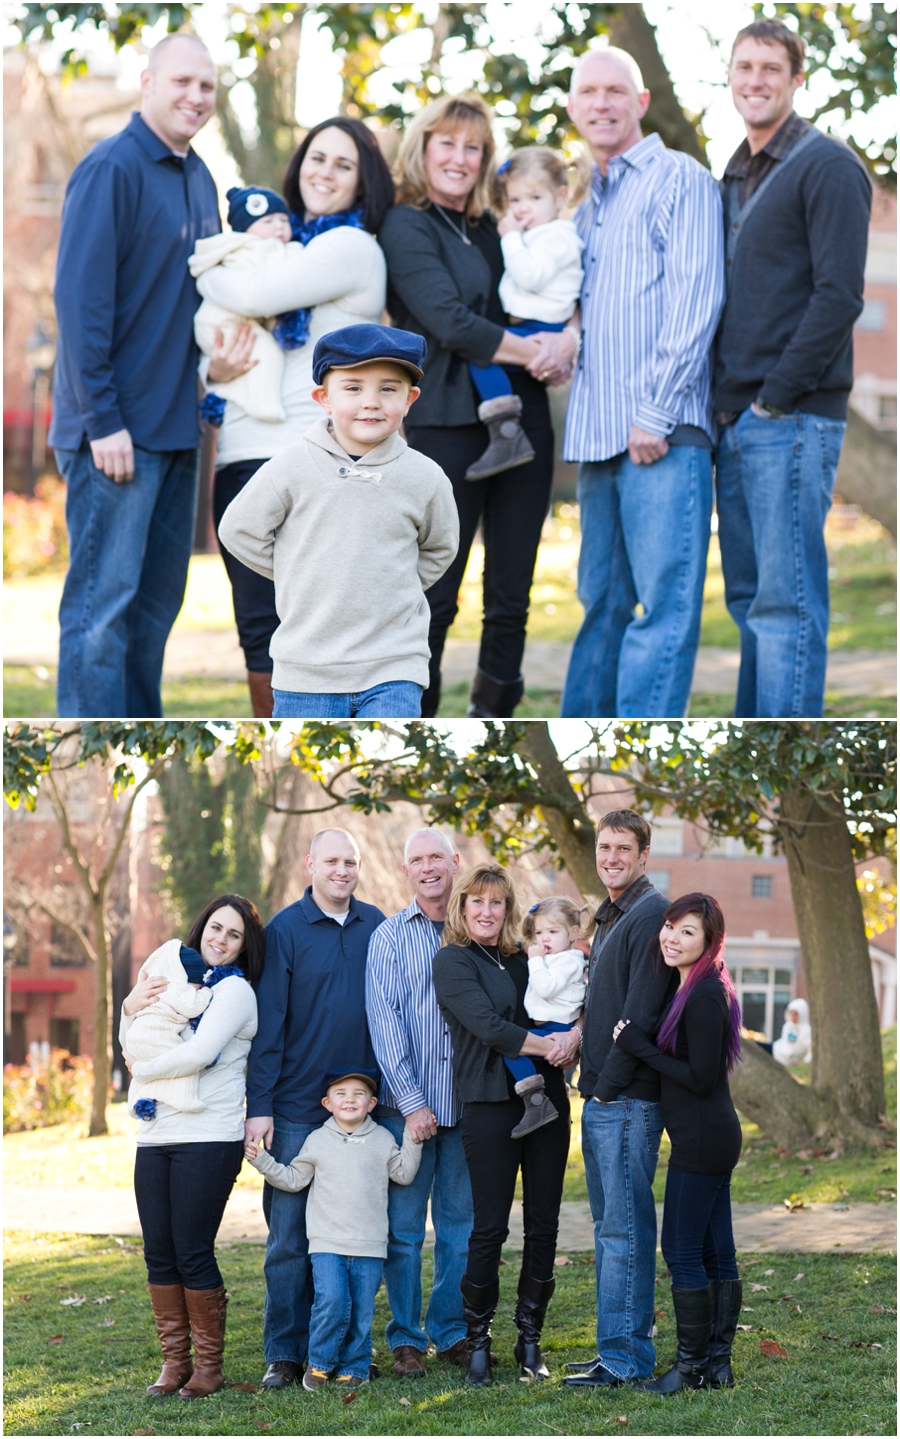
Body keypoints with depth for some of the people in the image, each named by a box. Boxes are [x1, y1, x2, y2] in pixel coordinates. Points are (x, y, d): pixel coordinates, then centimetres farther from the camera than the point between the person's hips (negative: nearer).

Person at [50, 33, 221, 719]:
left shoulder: (198, 177, 13)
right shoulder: (112, 168, -12)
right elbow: (80, 297, -17)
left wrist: (209, 399, 12)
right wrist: (103, 420, -20)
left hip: (176, 426, 8)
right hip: (116, 432, -8)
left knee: (158, 598, 13)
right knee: (103, 602, -5)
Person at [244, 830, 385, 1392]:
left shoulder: (376, 927, 8)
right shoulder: (285, 930, -2)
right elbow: (268, 1022, -5)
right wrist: (259, 1105, -10)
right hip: (297, 1109, -3)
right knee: (290, 1235, -1)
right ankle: (284, 1354, 5)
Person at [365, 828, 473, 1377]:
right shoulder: (390, 936, 2)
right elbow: (385, 1022, -4)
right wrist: (411, 1101, -11)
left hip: (466, 1103, 2)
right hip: (406, 1103, -2)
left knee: (461, 1223, 6)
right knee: (404, 1225, 1)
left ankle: (453, 1331, 16)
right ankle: (406, 1338, 9)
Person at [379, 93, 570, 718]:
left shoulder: (489, 228, 17)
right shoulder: (407, 227, -4)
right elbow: (449, 322, -15)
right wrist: (532, 351, -7)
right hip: (448, 425, -6)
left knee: (511, 596, 7)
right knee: (434, 596, -3)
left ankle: (494, 708, 15)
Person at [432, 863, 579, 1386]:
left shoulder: (525, 960, 16)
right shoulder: (453, 961, 0)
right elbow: (488, 1026, -13)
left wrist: (574, 1036, -11)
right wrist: (547, 1045, -9)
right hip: (491, 1103, -5)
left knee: (544, 1224, 5)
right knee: (490, 1227, -3)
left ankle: (531, 1340, 15)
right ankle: (478, 1342, 10)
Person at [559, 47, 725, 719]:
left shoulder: (679, 179, -1)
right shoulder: (589, 205, 23)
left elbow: (696, 300, -10)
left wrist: (658, 412, -15)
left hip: (663, 434, -8)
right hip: (599, 435, 8)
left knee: (663, 602, -9)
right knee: (601, 603, 10)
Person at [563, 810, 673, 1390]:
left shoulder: (652, 915, -13)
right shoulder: (610, 918, 19)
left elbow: (641, 1015, -18)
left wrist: (608, 1086, -15)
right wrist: (593, 1086, 13)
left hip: (628, 1101, -10)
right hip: (602, 1100, 10)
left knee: (625, 1228, -7)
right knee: (610, 1227, 13)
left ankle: (626, 1358, -5)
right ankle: (618, 1347, 19)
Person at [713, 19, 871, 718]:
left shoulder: (827, 167, -7)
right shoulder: (736, 175, 19)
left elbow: (839, 295, -14)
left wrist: (776, 397, -15)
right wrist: (724, 402, 10)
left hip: (794, 418, -8)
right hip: (735, 419, 8)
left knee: (786, 601, -8)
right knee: (749, 599, 11)